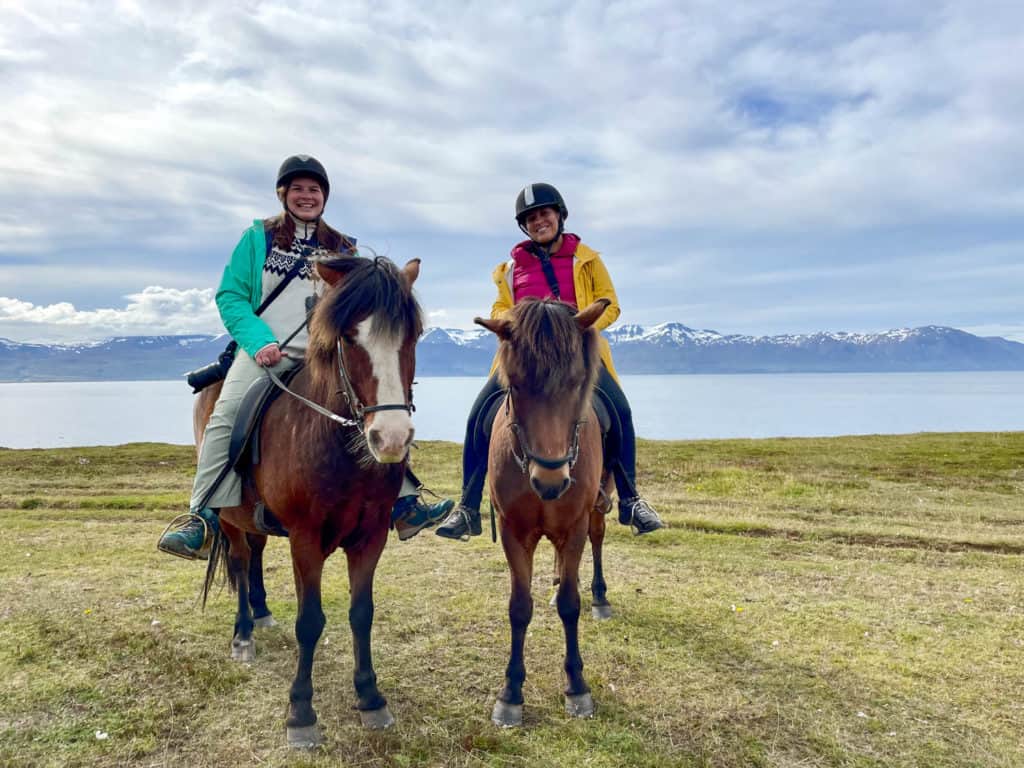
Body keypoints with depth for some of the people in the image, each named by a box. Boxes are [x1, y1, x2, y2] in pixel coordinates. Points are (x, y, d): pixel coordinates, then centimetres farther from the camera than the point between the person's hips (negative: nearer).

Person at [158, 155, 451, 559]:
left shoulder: (342, 249, 17)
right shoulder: (258, 237, 10)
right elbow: (230, 295, 3)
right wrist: (259, 342, -13)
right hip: (265, 351, -2)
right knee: (226, 417, -22)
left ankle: (405, 505, -6)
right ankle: (204, 518, -16)